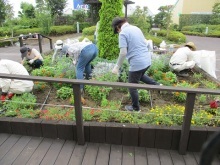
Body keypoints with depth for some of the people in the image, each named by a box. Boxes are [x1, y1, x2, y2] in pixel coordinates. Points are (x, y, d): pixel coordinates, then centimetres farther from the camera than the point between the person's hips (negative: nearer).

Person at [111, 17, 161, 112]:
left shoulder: (123, 33, -12)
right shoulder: (136, 28, 12)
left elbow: (123, 53, -19)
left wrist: (117, 67, -9)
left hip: (137, 63, -8)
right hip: (147, 60, 8)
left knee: (132, 87, 13)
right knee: (140, 76, 38)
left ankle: (136, 108, 29)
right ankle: (157, 85, 30)